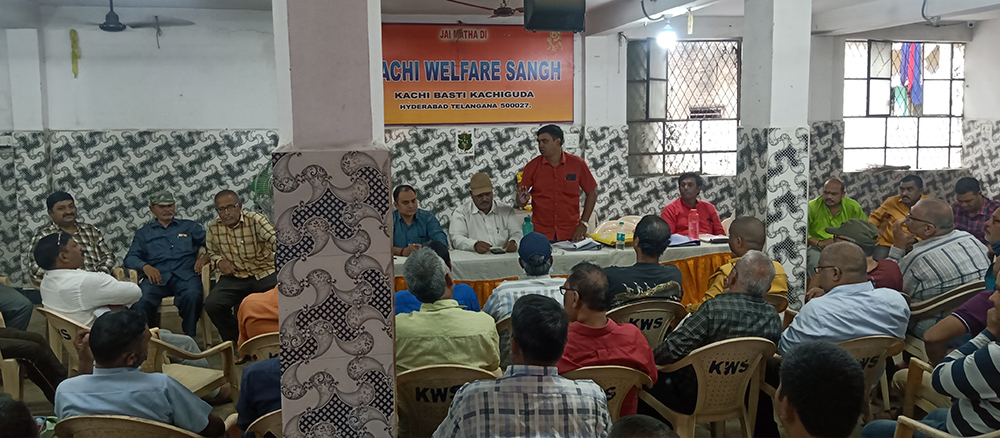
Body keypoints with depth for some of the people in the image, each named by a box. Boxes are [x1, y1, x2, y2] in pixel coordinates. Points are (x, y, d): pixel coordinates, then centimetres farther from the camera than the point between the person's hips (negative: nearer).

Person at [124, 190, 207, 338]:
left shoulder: (189, 226, 26)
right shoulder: (144, 233, 27)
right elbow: (130, 258, 15)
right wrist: (145, 266, -8)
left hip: (185, 275, -1)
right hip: (157, 276, 1)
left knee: (193, 296, -36)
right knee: (141, 301, -33)